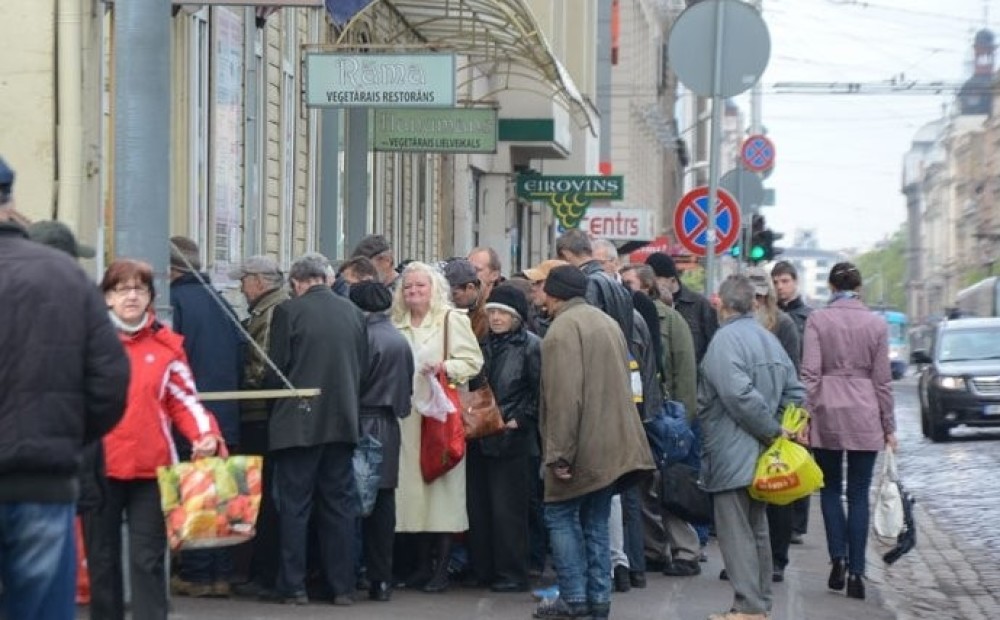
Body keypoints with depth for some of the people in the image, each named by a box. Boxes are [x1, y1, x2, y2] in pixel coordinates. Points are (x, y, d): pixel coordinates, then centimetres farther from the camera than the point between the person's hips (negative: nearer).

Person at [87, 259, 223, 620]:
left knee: (148, 560, 0)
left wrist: (206, 435, -11)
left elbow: (184, 400, 6)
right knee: (102, 559, 9)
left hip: (151, 467, 0)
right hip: (99, 467, 0)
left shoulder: (167, 344, 5)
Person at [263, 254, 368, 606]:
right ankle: (342, 586, 9)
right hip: (343, 421, 4)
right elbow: (364, 367, 9)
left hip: (298, 422, -4)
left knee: (294, 506, 2)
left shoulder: (289, 311, -9)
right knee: (339, 504, 9)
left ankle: (293, 586, 2)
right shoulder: (353, 312, 4)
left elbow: (276, 370, -7)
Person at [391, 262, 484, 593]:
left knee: (441, 485, -5)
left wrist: (444, 367, -19)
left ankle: (442, 569, 0)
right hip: (407, 415, 5)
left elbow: (473, 361, -6)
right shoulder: (397, 324, 15)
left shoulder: (451, 320, -1)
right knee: (413, 484, 4)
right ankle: (423, 564, 13)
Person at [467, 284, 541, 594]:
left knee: (507, 507, -4)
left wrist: (519, 420, -10)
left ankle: (513, 574, 3)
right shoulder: (485, 344, 13)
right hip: (480, 438, 6)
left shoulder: (531, 346, -5)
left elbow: (541, 393, -8)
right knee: (479, 506, 7)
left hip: (513, 439, -6)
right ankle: (483, 570, 15)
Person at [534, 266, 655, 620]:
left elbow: (564, 397, -22)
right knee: (596, 522, 13)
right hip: (614, 445, 8)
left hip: (581, 445, -8)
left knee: (561, 516, 3)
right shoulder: (608, 323, 14)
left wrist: (558, 452, -20)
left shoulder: (563, 328, -14)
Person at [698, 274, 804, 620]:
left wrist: (771, 431, -14)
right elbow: (794, 393, 14)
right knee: (757, 529, 15)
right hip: (760, 456, 9)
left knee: (735, 531, -6)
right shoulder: (769, 339, 14)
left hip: (732, 455, -9)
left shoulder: (726, 339, -15)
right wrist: (778, 430, 9)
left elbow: (740, 395, -25)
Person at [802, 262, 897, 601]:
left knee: (830, 488, 15)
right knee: (859, 495, 4)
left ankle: (838, 557, 0)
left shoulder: (818, 320, -3)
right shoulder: (876, 324, 1)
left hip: (827, 412, 0)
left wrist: (806, 415, -3)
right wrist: (889, 426, 10)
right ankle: (855, 572, 2)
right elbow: (882, 379, 4)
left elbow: (810, 372, -8)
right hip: (865, 415, 1)